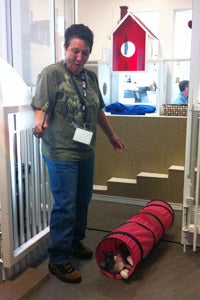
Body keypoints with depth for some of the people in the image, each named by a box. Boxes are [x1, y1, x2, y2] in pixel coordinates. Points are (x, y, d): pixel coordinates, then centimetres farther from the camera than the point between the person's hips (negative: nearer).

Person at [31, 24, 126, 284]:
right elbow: (41, 108, -19)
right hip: (61, 155, -7)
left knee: (83, 201, 18)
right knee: (65, 207, -2)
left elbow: (98, 111, 21)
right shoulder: (52, 74, -11)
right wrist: (40, 124, -41)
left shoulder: (91, 77, 10)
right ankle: (58, 260, 14)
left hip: (86, 152, 8)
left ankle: (75, 242, 39)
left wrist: (112, 136, 27)